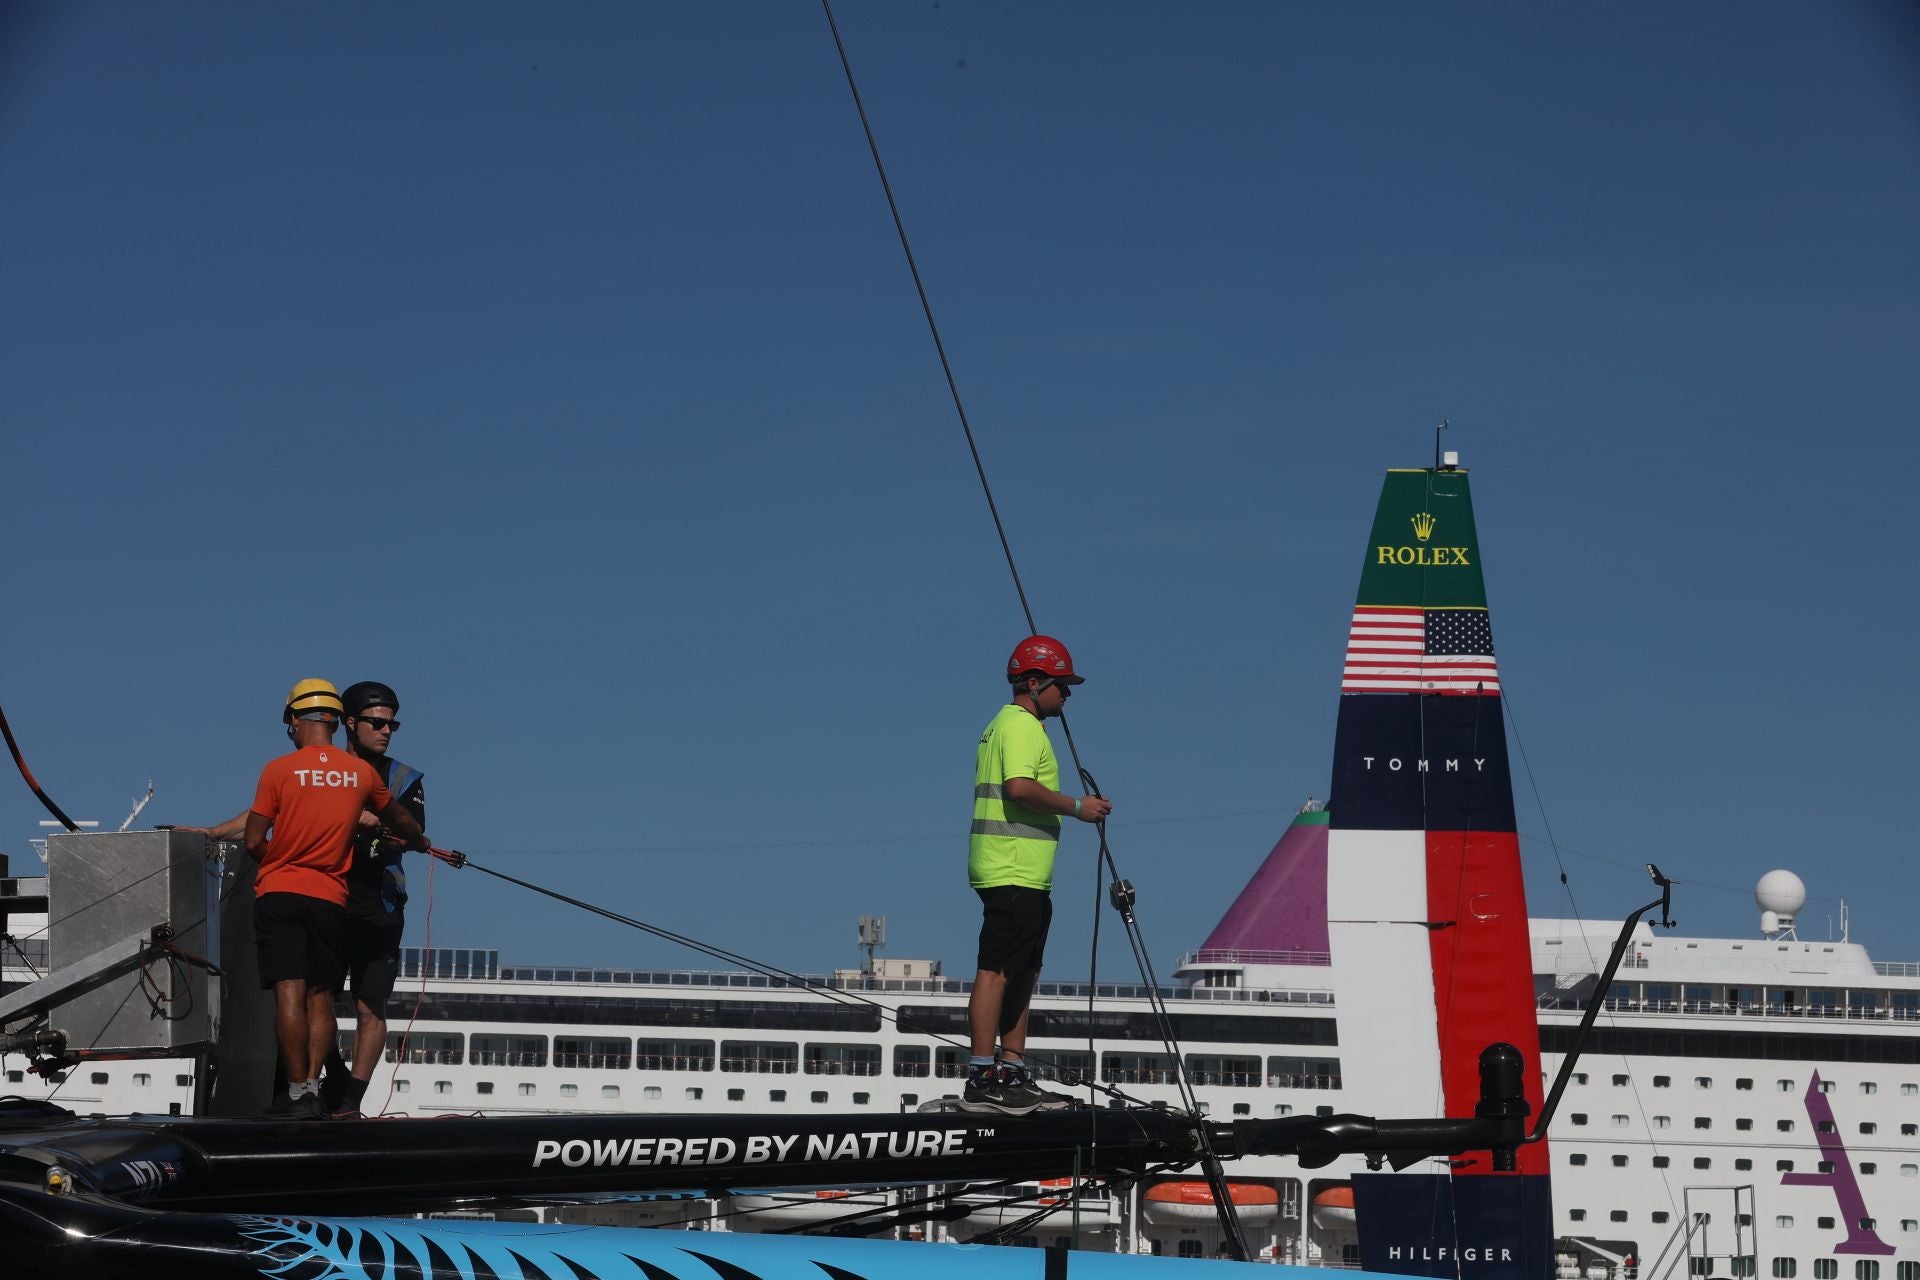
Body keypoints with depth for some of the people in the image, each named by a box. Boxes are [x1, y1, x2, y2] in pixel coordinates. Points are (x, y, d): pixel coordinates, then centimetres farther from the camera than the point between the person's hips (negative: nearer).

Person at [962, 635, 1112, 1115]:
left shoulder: (1009, 724, 23)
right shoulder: (1021, 725, -10)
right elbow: (1020, 787, -25)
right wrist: (1076, 807, -16)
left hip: (1025, 877, 11)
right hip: (1013, 873, -11)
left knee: (1021, 974, 12)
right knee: (997, 971, -13)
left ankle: (1013, 1075, 14)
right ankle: (982, 1080, -16)